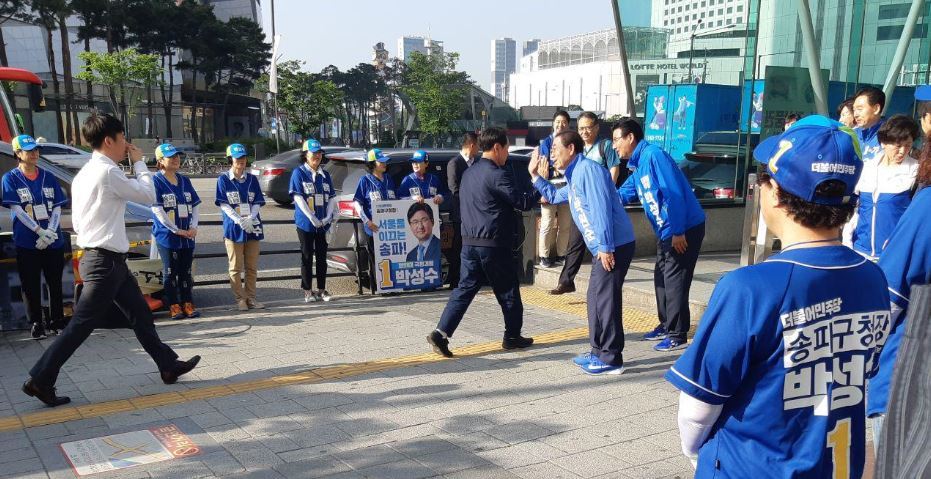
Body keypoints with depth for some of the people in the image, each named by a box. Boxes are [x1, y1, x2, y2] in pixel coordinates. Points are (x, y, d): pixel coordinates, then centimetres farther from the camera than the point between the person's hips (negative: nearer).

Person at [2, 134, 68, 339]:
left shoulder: (48, 178, 10)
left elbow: (57, 207, 6)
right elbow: (17, 209, -7)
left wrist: (50, 232, -11)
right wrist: (40, 231, -16)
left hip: (54, 242, 3)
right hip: (26, 243, -3)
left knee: (55, 283, 8)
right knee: (31, 286, 3)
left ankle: (56, 320, 19)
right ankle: (36, 324, 13)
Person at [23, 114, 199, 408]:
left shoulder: (85, 173, 12)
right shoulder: (108, 172, -18)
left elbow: (77, 221, 15)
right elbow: (148, 196, -10)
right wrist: (139, 162, 1)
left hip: (99, 257, 10)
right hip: (105, 261, -10)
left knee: (139, 313, 14)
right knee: (82, 324, -3)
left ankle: (168, 365, 23)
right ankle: (40, 379, 5)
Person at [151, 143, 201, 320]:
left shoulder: (184, 181, 10)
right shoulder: (156, 181, -6)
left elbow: (196, 205, 10)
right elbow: (158, 210, -12)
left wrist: (193, 227, -5)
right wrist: (177, 230, -14)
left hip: (187, 235, 5)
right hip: (167, 235, -5)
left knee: (186, 271, 8)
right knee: (170, 271, 3)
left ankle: (188, 304, 15)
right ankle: (174, 306, 10)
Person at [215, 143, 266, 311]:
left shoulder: (252, 179, 9)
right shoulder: (223, 179, 0)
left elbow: (257, 202, 4)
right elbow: (224, 204, -7)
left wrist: (250, 218, -15)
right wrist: (239, 220, -20)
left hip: (253, 227, 3)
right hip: (233, 228, -3)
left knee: (252, 266, 7)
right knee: (236, 267, 2)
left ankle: (251, 297, 15)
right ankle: (240, 299, 10)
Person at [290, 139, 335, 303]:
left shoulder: (325, 175, 11)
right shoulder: (299, 173, -4)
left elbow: (332, 198, 9)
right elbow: (298, 198, -11)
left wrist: (328, 217, -6)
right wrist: (313, 219, -16)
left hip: (323, 224, 4)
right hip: (305, 223, -4)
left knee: (322, 256, 8)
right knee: (307, 257, 1)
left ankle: (321, 289, 17)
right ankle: (307, 291, 8)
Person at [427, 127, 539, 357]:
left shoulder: (469, 173, 13)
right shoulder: (498, 174, -14)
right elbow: (523, 202, -14)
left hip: (469, 242, 7)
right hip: (493, 244, -7)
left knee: (465, 288, 7)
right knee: (508, 290, 10)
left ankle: (441, 332, -4)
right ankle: (512, 336, 21)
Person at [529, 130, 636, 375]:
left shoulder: (588, 169, -13)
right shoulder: (574, 177, 20)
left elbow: (601, 208, -22)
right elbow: (554, 196, 37)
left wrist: (605, 246, -25)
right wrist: (535, 174, 29)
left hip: (614, 245, -10)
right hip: (602, 247, 10)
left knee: (606, 299, -6)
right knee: (595, 298, 15)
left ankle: (611, 359, 1)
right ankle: (599, 352, 25)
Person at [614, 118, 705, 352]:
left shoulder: (653, 155, -17)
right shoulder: (637, 165, 13)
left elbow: (674, 194, -23)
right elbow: (623, 195, 23)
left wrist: (678, 232, -23)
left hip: (685, 229, -10)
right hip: (666, 231, 10)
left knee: (674, 280, -4)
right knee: (661, 278, 15)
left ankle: (677, 334, 5)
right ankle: (666, 325, 27)